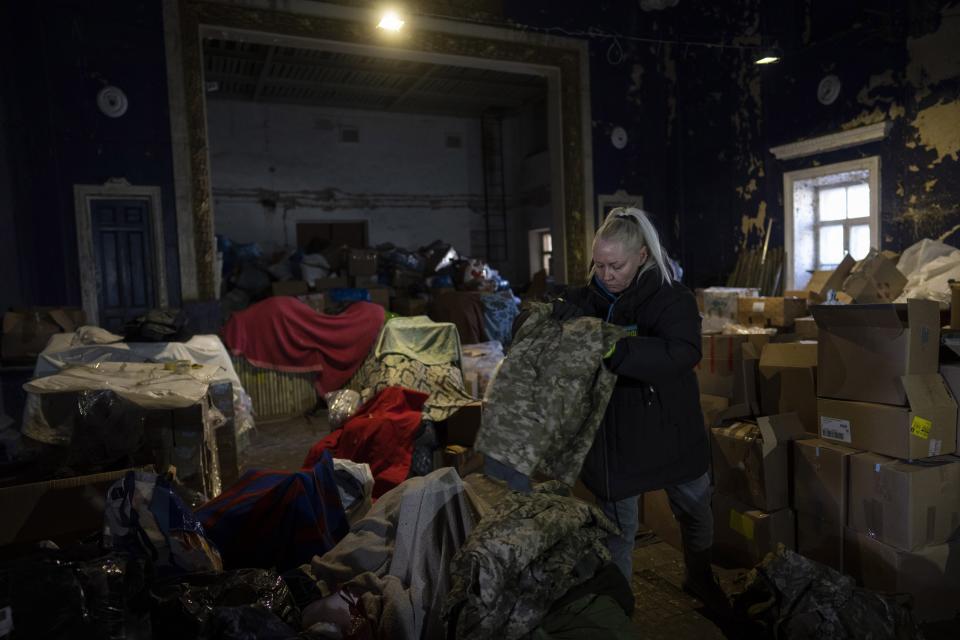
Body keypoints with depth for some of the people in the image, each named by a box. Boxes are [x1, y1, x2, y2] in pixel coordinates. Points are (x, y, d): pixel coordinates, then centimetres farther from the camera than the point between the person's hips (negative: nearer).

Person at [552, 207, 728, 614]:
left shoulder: (671, 297, -16)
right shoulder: (584, 299, -6)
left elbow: (683, 353, -32)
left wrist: (614, 351, -43)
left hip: (670, 431, 0)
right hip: (612, 437, 1)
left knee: (695, 512, 22)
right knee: (618, 528, 12)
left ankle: (699, 578, 52)